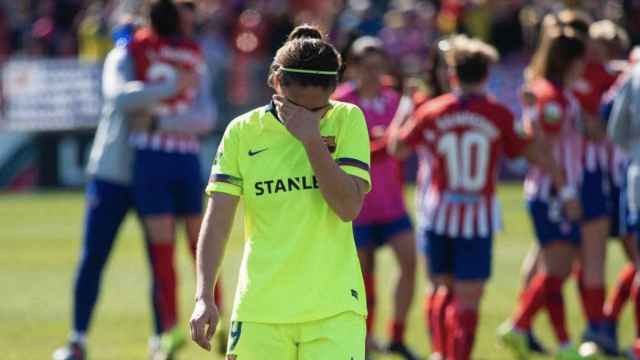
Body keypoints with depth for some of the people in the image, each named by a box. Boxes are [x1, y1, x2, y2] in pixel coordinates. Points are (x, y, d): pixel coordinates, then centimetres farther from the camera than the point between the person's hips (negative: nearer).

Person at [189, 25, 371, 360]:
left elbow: (349, 207, -9)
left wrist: (312, 140, -16)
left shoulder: (347, 121, 1)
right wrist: (204, 296, -13)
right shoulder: (243, 132, 1)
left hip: (334, 309, -1)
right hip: (260, 310, 1)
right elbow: (217, 219, -2)